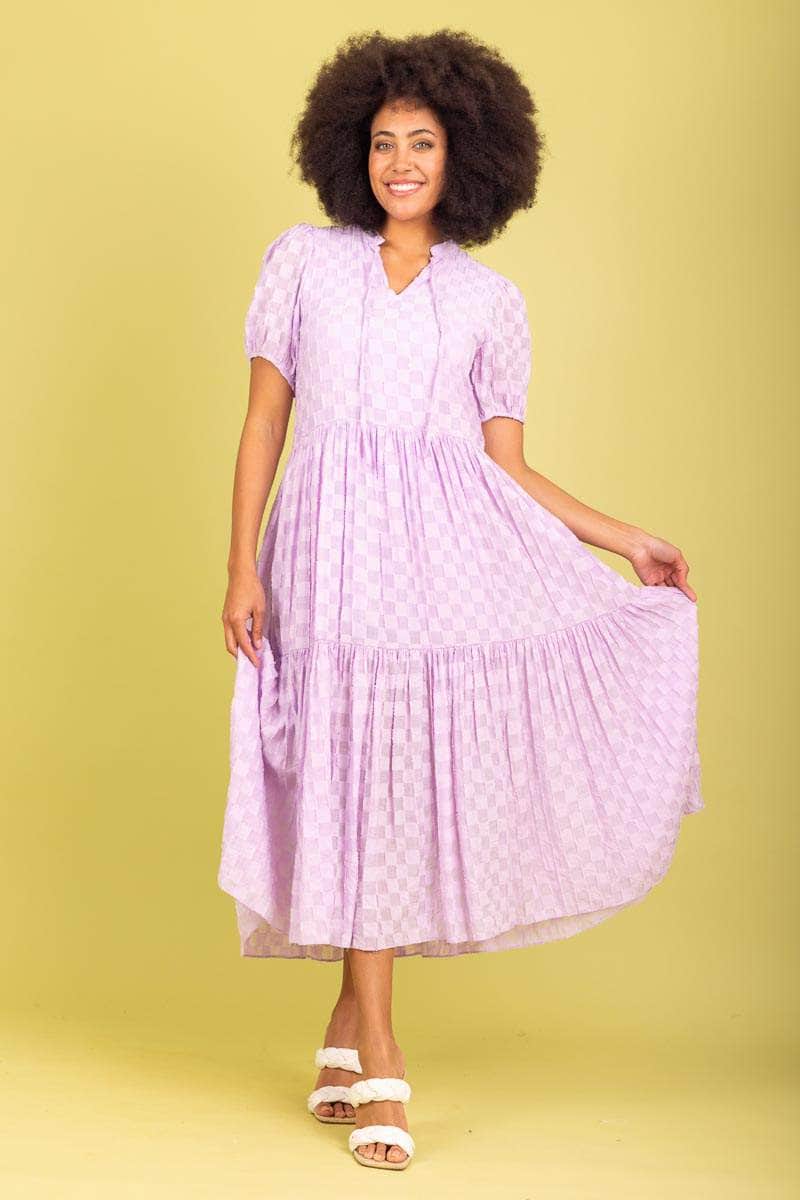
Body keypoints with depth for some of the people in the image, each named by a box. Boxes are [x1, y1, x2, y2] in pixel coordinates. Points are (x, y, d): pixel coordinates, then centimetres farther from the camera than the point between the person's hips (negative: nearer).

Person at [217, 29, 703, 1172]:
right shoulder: (303, 259, 12)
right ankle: (380, 1061, 6)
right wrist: (243, 565, -1)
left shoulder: (490, 299, 13)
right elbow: (263, 421, 8)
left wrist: (629, 541, 5)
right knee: (354, 777, -2)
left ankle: (346, 1026, 12)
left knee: (415, 772, -6)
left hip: (453, 537, 1)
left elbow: (509, 470, 11)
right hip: (335, 537, -1)